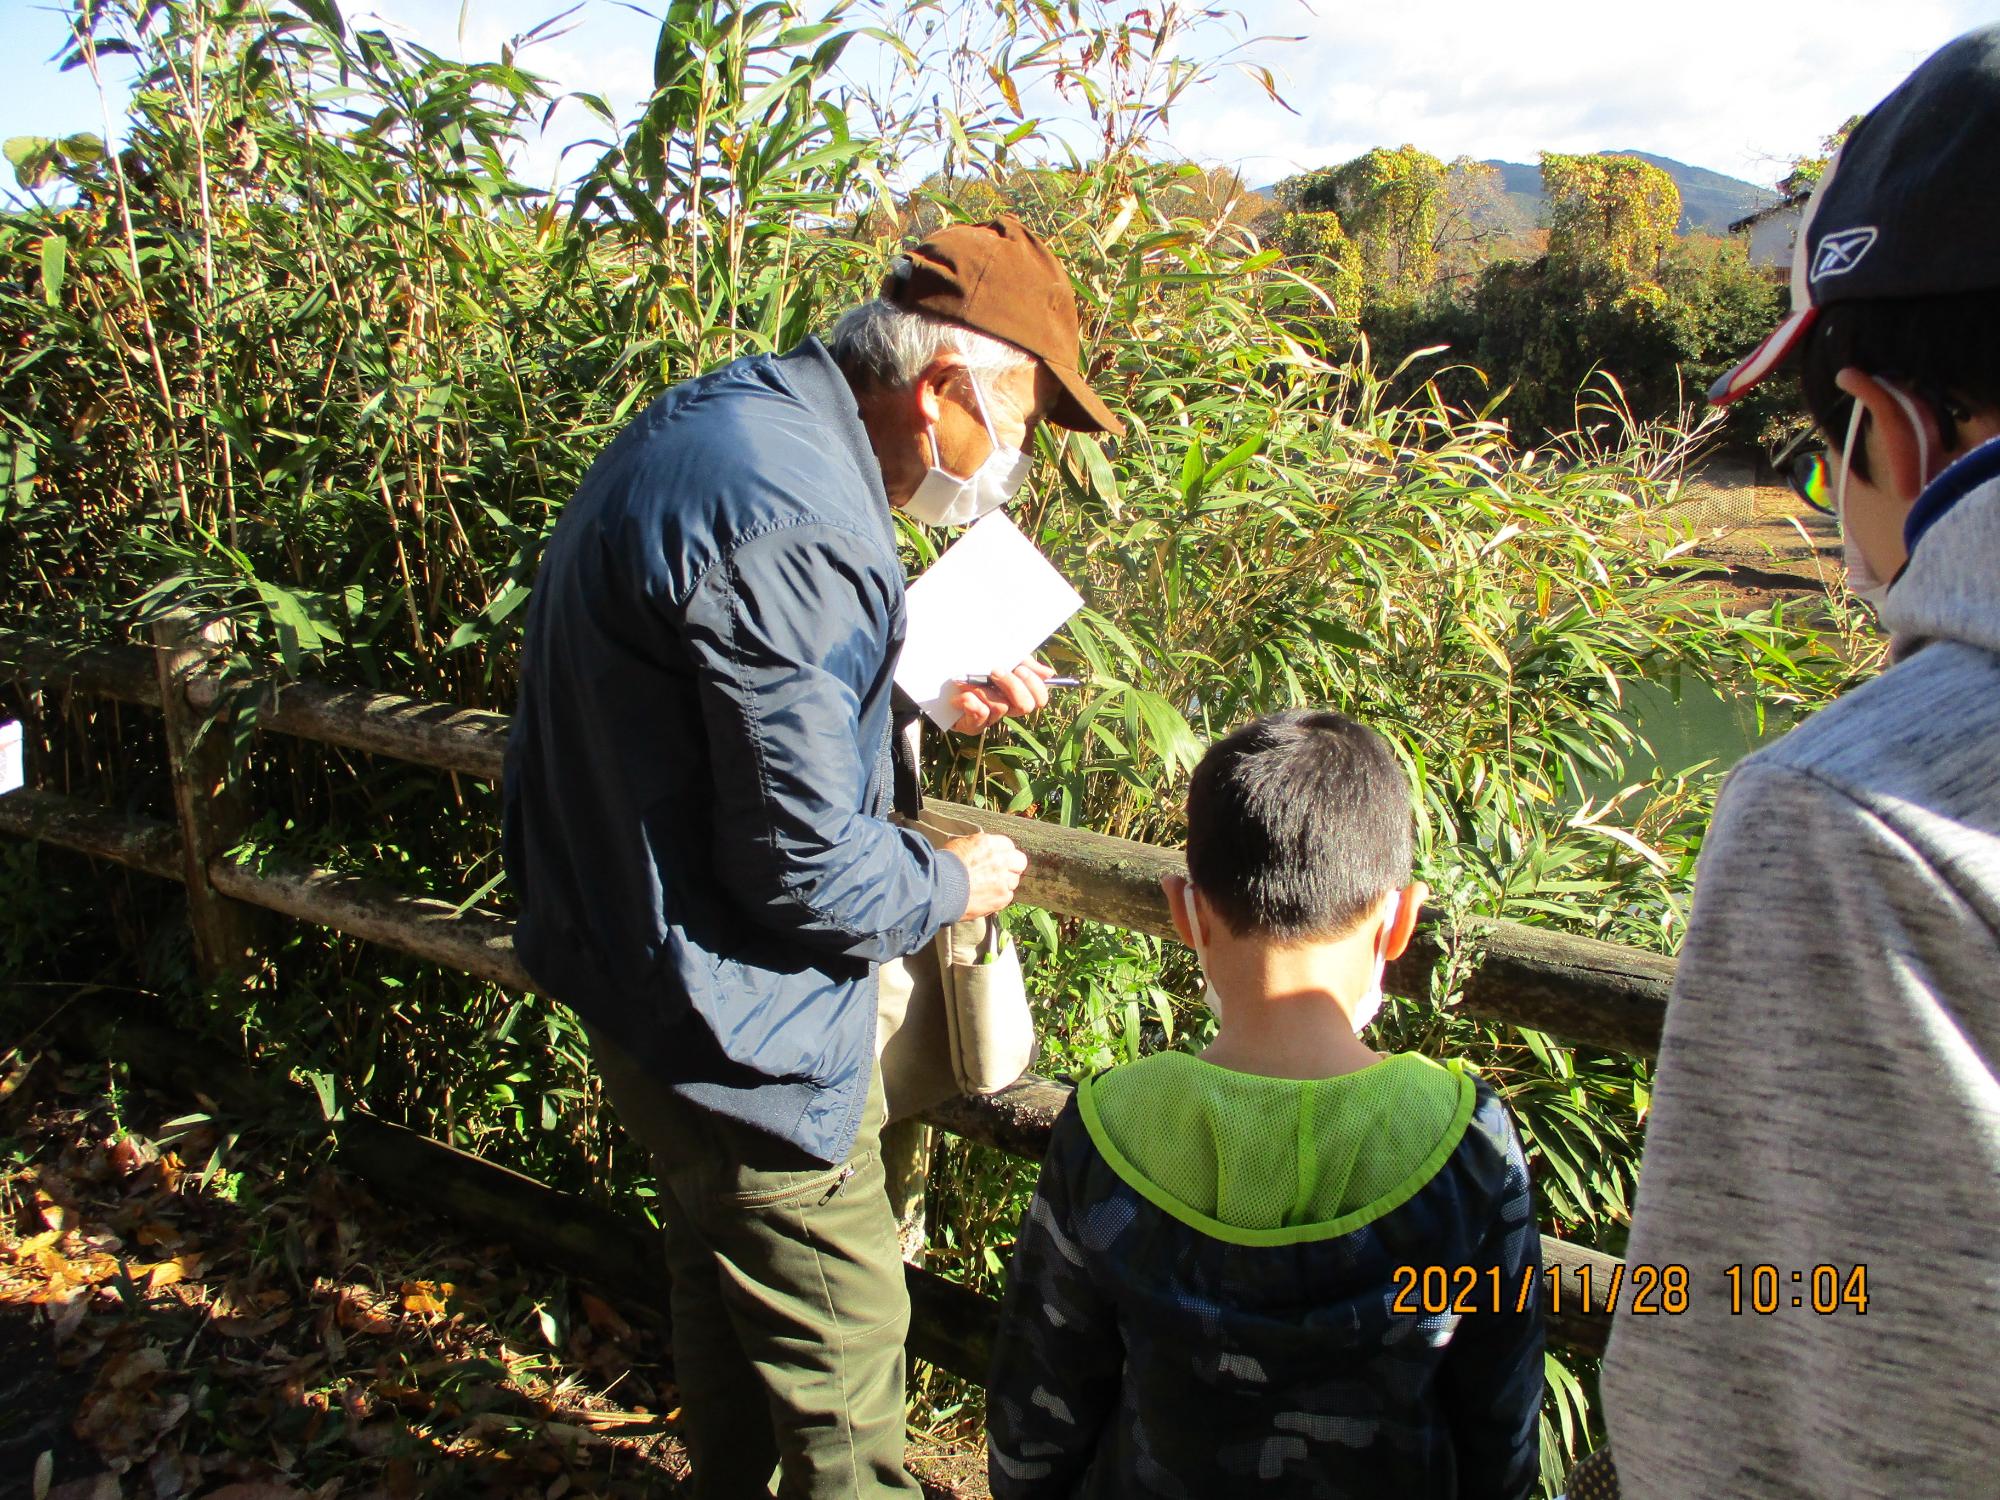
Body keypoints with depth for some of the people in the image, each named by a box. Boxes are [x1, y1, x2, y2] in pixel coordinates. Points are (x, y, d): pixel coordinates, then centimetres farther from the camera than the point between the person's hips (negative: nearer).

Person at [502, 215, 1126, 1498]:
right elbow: (805, 867, -26)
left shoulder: (735, 418, 4)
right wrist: (951, 883, -8)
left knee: (727, 1278, 30)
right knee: (843, 1339, 10)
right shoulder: (793, 524, -29)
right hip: (734, 1010, -11)